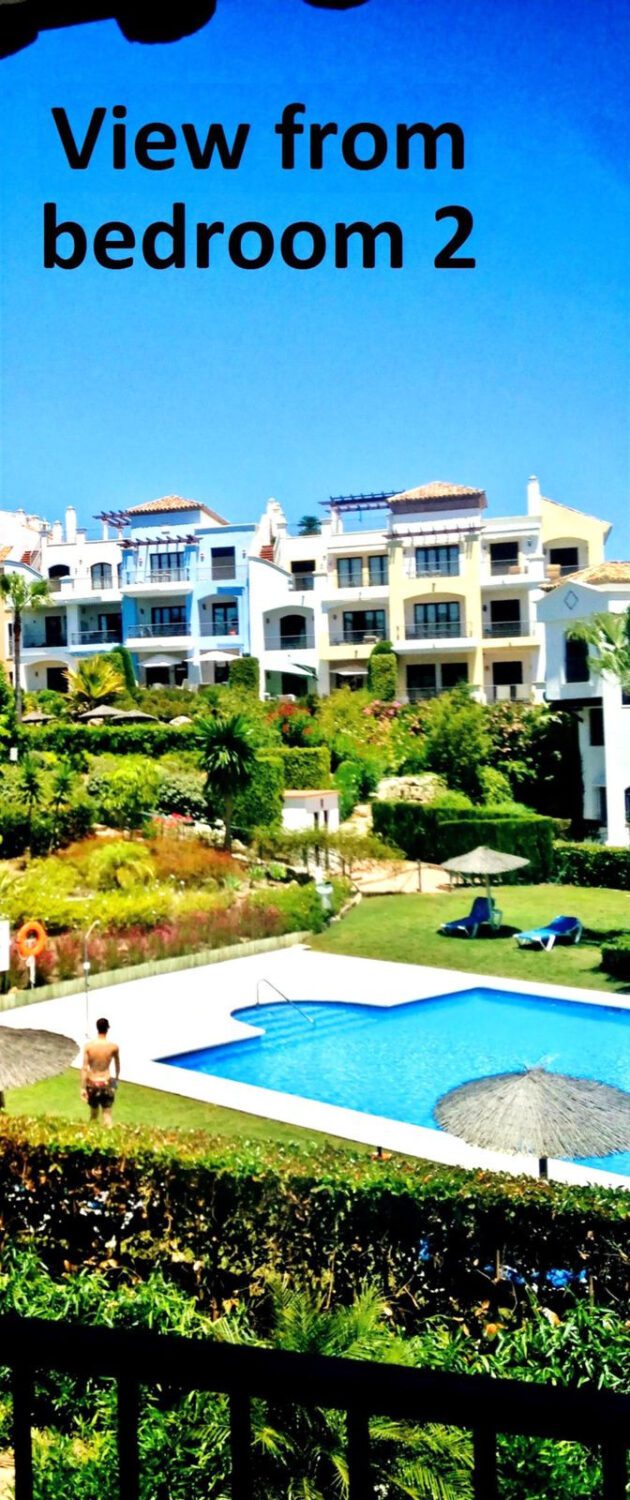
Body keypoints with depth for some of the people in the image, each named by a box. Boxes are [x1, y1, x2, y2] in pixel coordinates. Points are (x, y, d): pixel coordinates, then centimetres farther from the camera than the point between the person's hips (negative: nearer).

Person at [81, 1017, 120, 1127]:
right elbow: (117, 1064, 9)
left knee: (93, 1112, 21)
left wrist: (83, 1088, -5)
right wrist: (116, 1078, 27)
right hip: (106, 1083, -1)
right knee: (107, 1114, 2)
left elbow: (84, 1068, -10)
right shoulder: (113, 1046, -8)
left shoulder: (88, 1046, -9)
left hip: (92, 1083, 1)